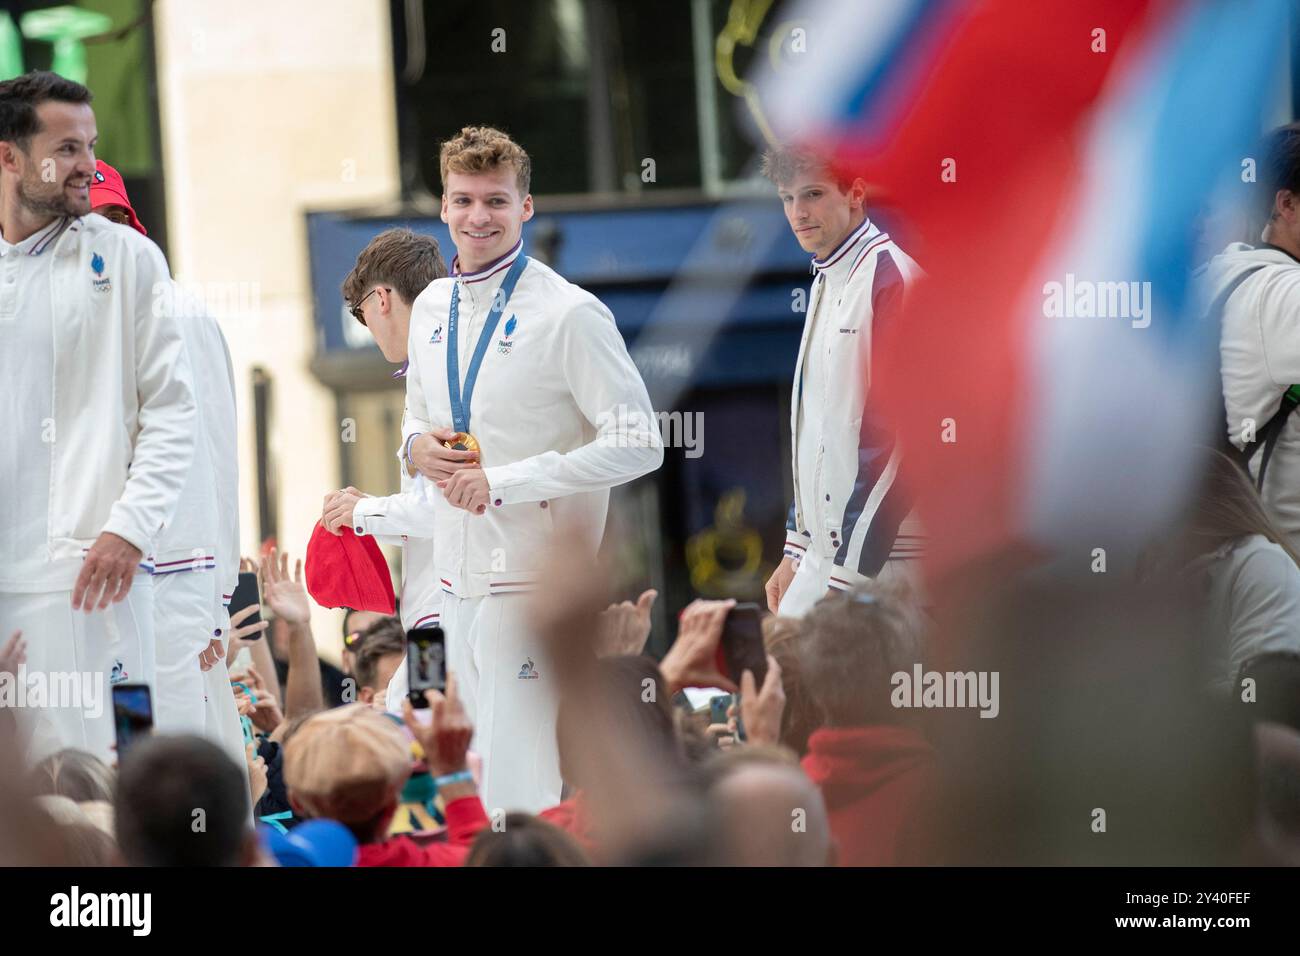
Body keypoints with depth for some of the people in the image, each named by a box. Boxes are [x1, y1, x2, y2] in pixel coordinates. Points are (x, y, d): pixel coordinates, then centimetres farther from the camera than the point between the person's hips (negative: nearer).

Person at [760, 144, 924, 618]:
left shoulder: (889, 276, -13)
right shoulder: (827, 280, 17)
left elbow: (891, 433, -18)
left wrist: (850, 578, -20)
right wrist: (795, 552, 20)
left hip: (879, 562, -9)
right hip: (825, 553, 9)